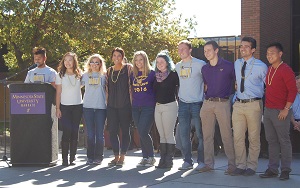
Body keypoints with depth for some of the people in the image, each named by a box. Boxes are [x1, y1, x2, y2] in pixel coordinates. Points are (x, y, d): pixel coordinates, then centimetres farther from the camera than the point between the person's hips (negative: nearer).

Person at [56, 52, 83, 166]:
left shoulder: (79, 75, 7)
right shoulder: (60, 75, 3)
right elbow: (58, 92, 1)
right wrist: (57, 108, -3)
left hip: (77, 106, 2)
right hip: (65, 106, -2)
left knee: (75, 132, 1)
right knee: (67, 131, -12)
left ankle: (72, 158, 8)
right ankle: (64, 158, -5)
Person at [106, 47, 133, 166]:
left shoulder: (128, 68, 1)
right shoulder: (109, 71, 14)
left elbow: (132, 85, -2)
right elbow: (107, 88, 17)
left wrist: (132, 102, -7)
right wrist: (107, 103, 12)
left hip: (125, 105, -4)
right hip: (112, 106, 4)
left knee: (125, 131, 2)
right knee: (112, 131, 2)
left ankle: (122, 157, 9)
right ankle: (116, 156, 13)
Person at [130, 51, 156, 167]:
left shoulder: (152, 73, -2)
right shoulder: (133, 74, 11)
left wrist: (156, 101, -1)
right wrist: (132, 101, 14)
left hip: (148, 107, -5)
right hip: (136, 108, 5)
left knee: (144, 132, -13)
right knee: (141, 133, 7)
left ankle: (151, 157, 2)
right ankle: (145, 157, 16)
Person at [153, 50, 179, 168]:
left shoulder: (173, 74, -7)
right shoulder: (156, 76, 11)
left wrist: (178, 99, -5)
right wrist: (156, 101, 12)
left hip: (170, 106, -6)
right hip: (158, 107, 6)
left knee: (169, 134, -4)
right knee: (162, 135, 9)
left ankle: (169, 160, 1)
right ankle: (162, 160, 13)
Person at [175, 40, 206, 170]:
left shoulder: (200, 64, -6)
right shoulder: (177, 66, 12)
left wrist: (204, 95, -5)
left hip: (197, 103, -5)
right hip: (183, 103, 5)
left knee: (200, 134, 0)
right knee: (183, 134, 4)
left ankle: (202, 161, 9)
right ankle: (187, 161, 13)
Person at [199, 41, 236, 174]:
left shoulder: (228, 66, -2)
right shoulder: (204, 69, 13)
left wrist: (230, 95, 4)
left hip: (223, 103, -5)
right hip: (207, 103, 5)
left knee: (226, 135, -5)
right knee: (207, 135, 6)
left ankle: (232, 164, 2)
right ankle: (208, 163, 13)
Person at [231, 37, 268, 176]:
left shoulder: (261, 66, -4)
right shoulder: (236, 64, 11)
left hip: (254, 104, -4)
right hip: (238, 104, 5)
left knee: (254, 138, 2)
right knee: (238, 137, 3)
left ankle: (251, 166, 12)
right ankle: (241, 165, 13)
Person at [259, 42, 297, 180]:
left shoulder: (285, 70, -10)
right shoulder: (269, 69, 13)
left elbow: (293, 90, -14)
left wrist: (286, 109, -18)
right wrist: (266, 107, 13)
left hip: (280, 112, -8)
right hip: (268, 110, 8)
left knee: (284, 141, 1)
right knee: (271, 141, 10)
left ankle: (285, 170, 8)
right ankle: (272, 169, 17)